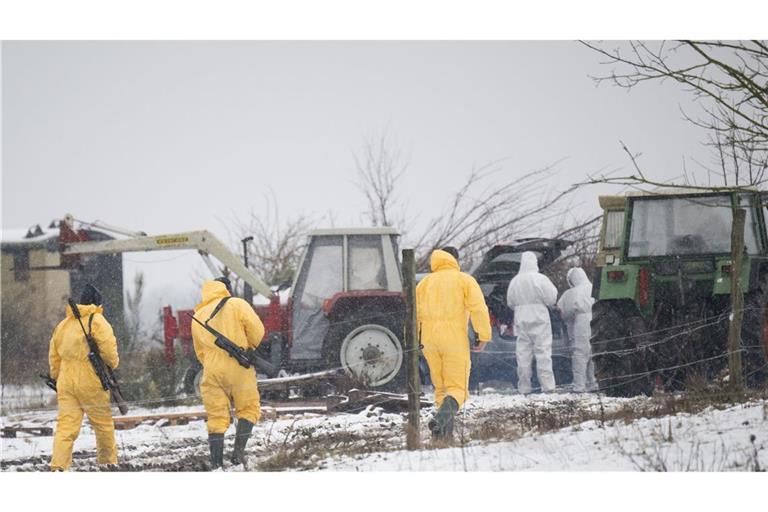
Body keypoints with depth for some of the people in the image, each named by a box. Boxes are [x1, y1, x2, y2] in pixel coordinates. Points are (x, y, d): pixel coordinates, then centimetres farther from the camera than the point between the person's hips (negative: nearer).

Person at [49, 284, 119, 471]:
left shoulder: (63, 325, 13)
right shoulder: (97, 322, -6)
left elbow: (54, 356, 17)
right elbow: (108, 349, -13)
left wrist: (57, 378, 26)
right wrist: (113, 364, 7)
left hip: (66, 383, 5)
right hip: (91, 382, -5)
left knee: (66, 426, -2)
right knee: (103, 424, 12)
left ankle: (58, 466, -16)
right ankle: (108, 461, 22)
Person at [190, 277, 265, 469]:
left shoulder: (198, 316, 16)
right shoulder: (236, 305, 1)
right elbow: (257, 330, -6)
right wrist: (250, 347, 12)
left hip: (212, 372, 3)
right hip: (239, 369, -3)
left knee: (216, 417, 7)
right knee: (248, 410, 10)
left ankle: (216, 463, 0)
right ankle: (239, 450, -6)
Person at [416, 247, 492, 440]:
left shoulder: (425, 283, 13)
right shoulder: (465, 280, 2)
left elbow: (414, 314, 9)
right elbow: (478, 308, -11)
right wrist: (484, 336, -8)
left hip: (430, 341, 4)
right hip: (455, 341, -4)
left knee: (441, 388, 16)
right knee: (457, 388, -3)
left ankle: (446, 432, 6)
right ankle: (441, 418, -32)